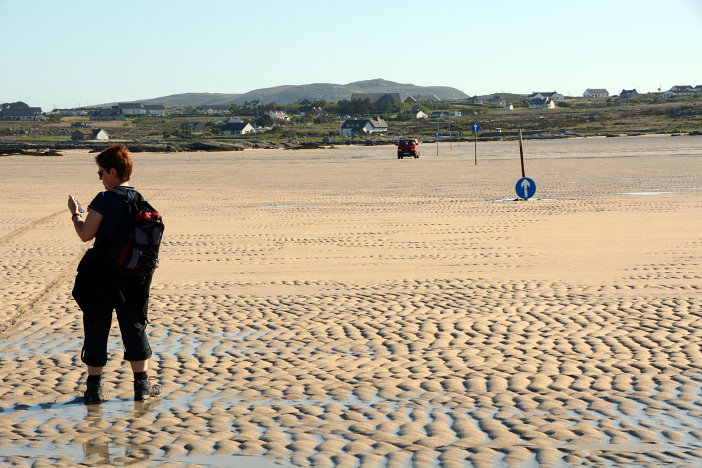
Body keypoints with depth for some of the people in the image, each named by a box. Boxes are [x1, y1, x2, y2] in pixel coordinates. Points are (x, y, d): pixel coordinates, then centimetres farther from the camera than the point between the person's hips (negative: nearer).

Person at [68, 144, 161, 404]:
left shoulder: (104, 200, -15)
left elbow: (86, 234, -11)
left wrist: (75, 213, 6)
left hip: (102, 275, -5)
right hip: (134, 274, 5)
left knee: (96, 328, 6)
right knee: (134, 327, 13)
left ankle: (94, 387, 10)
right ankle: (142, 384, 15)